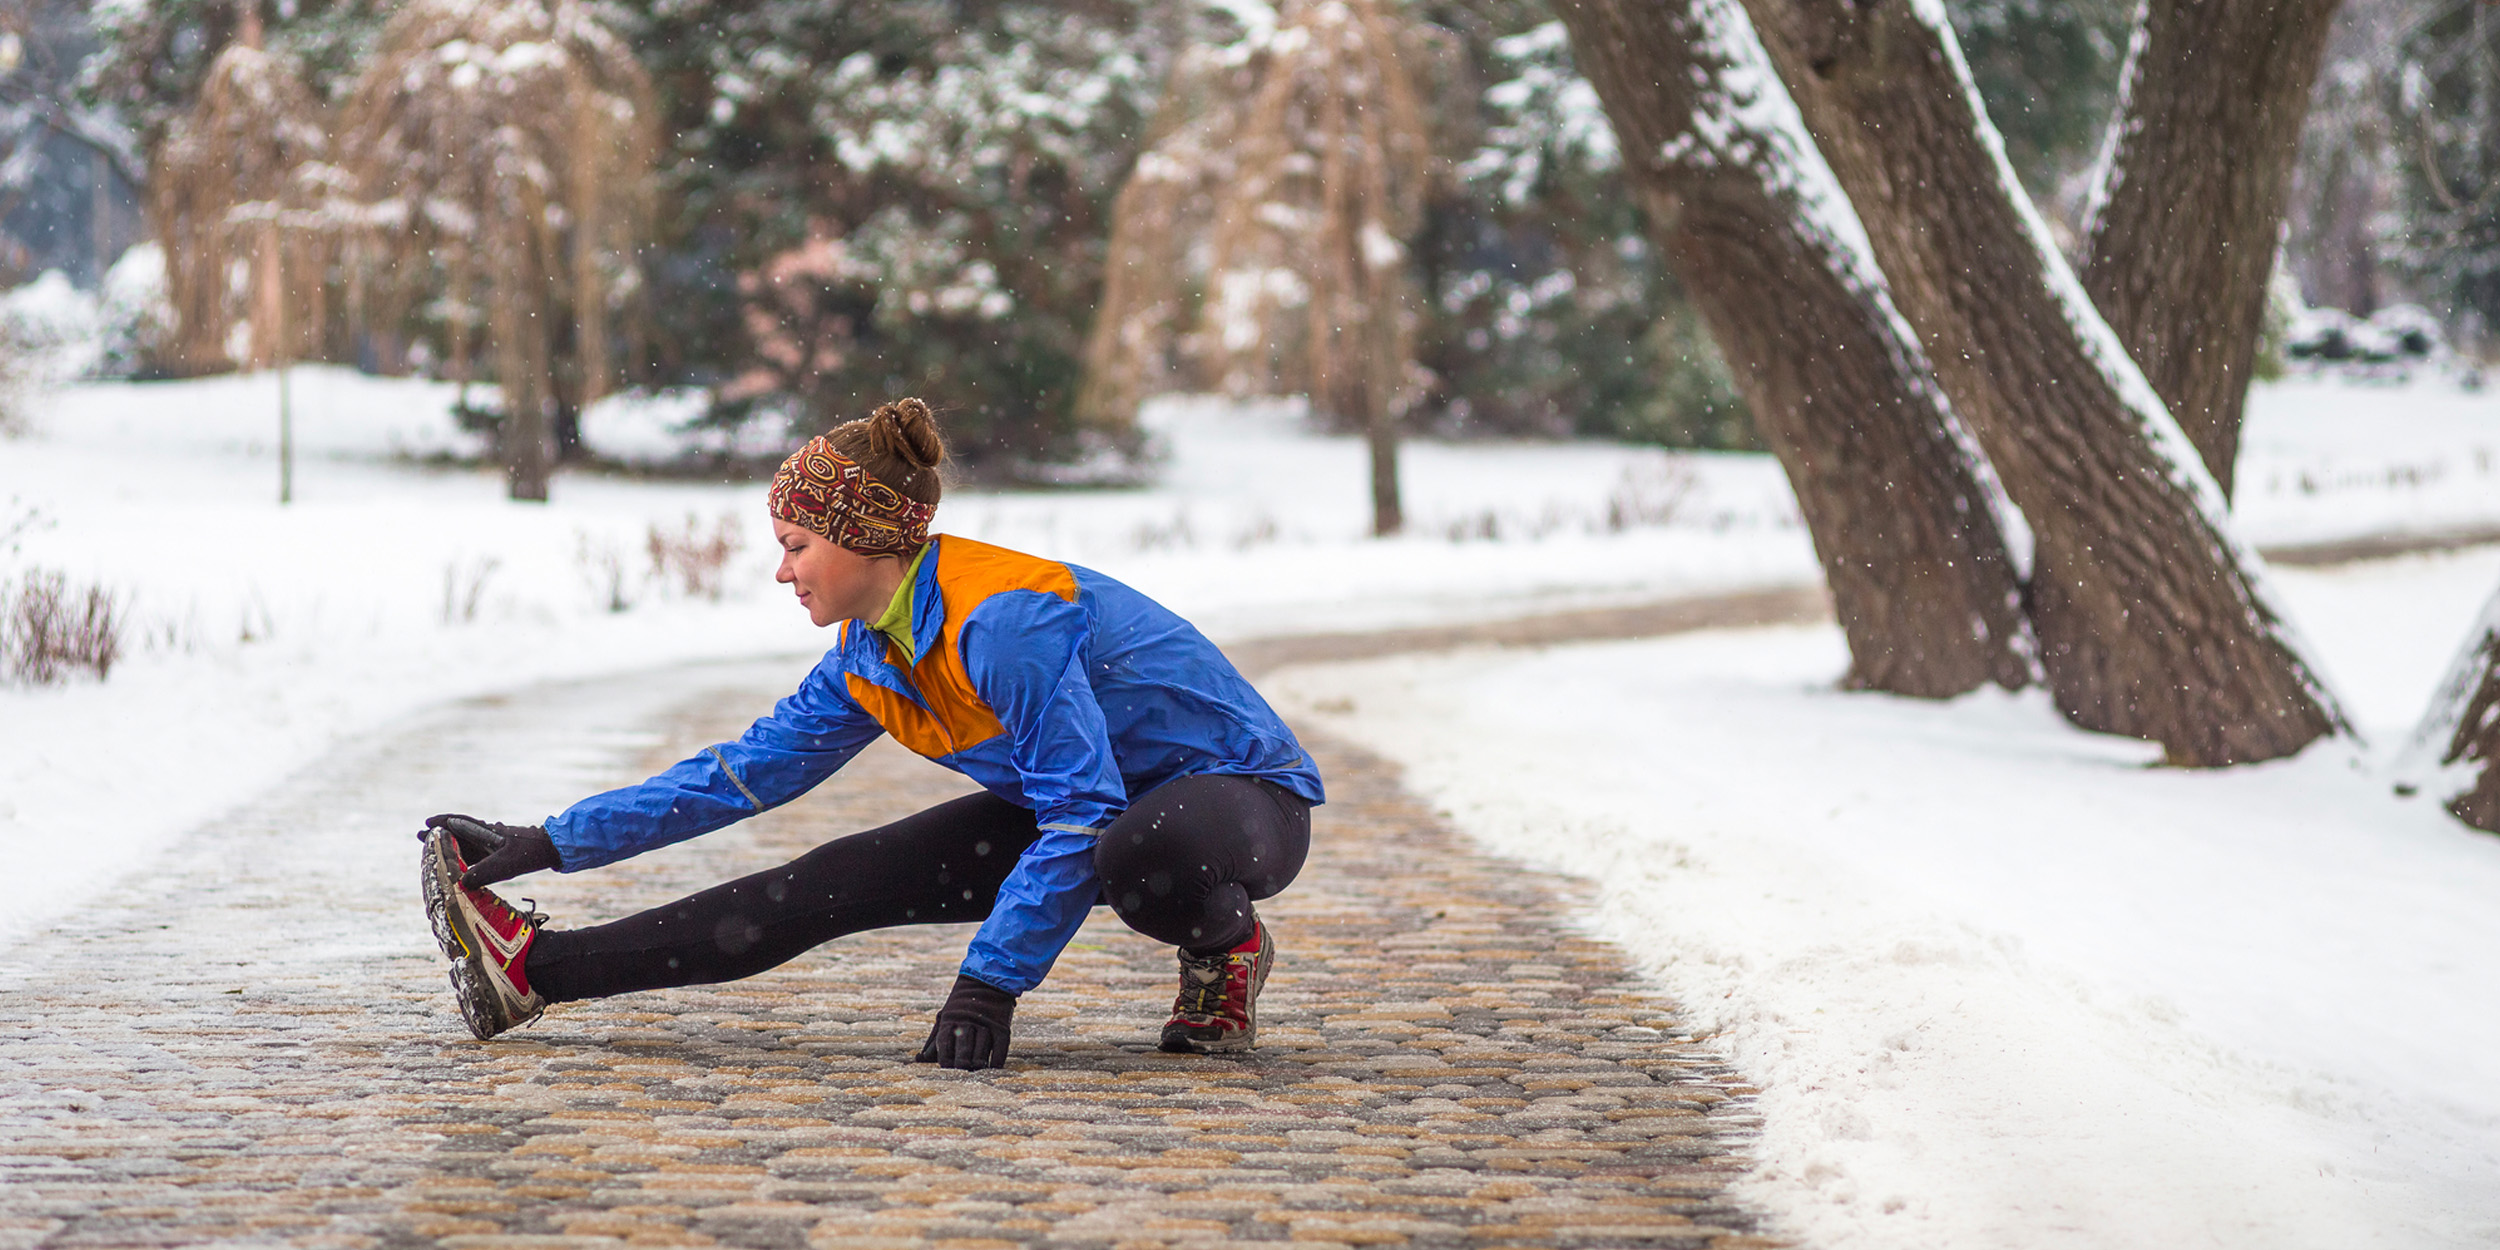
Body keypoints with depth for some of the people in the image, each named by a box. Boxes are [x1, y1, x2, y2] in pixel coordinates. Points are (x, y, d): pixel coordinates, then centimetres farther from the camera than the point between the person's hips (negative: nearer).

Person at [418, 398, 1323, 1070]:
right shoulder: (869, 658, 1)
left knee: (1137, 854, -45)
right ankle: (532, 970, -1)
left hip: (1239, 794, -8)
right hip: (1085, 803, 8)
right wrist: (554, 843, 6)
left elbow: (1079, 814, -27)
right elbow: (747, 771, 9)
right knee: (839, 884, -2)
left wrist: (988, 985, -28)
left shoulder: (1002, 619, -27)